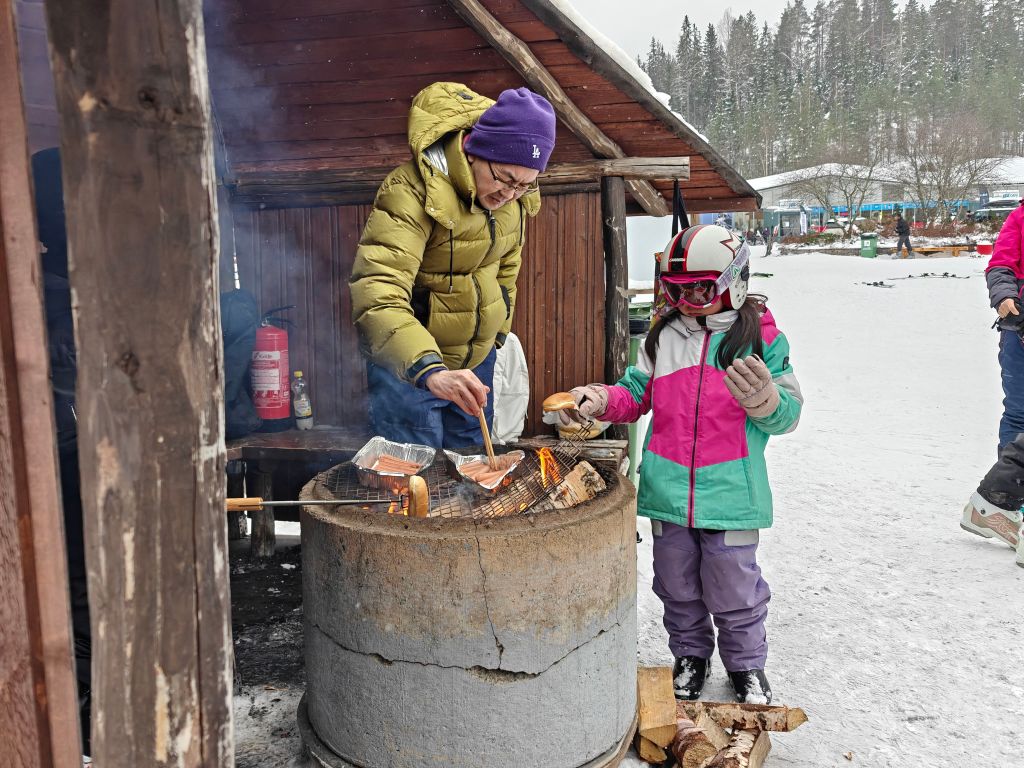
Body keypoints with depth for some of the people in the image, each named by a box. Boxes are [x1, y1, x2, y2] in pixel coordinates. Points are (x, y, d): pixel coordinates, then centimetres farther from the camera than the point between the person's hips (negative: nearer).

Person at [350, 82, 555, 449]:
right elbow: (376, 294, -38)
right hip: (407, 362, -6)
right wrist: (430, 371, -50)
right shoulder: (413, 190, -27)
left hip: (477, 359, 6)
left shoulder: (516, 195, -4)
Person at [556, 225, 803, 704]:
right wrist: (600, 399, -9)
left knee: (733, 589, 11)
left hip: (730, 494, -3)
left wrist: (764, 398, -26)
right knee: (677, 585, 19)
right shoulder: (663, 337, 7)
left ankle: (747, 664, 36)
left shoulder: (760, 338, -3)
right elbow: (636, 394, 10)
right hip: (668, 492, 4)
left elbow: (788, 413, -4)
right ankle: (690, 654, 42)